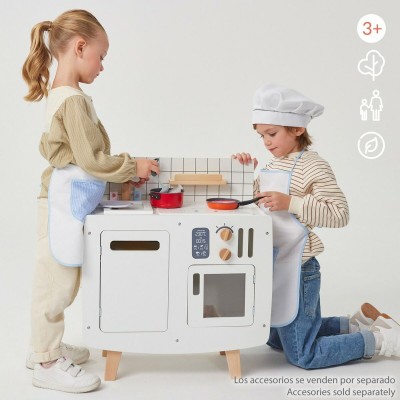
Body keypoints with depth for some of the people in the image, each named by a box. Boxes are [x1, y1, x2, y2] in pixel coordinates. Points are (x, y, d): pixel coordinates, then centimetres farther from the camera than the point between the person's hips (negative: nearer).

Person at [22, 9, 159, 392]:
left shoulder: (57, 96, 12)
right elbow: (91, 159, -21)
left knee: (55, 280, 19)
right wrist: (132, 166, -7)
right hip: (65, 205, -10)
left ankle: (46, 346, 33)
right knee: (58, 282, -1)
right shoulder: (74, 100, -19)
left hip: (61, 201, 10)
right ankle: (48, 363, 11)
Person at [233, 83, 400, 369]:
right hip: (277, 268, 9)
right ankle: (357, 324, 30)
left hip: (297, 269, -9)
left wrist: (291, 203, -29)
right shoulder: (274, 165, 8)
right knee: (278, 340, 25)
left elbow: (339, 213, -22)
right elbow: (257, 203, 19)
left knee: (302, 356, 0)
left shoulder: (312, 166, -16)